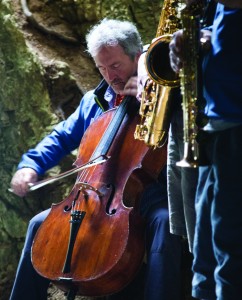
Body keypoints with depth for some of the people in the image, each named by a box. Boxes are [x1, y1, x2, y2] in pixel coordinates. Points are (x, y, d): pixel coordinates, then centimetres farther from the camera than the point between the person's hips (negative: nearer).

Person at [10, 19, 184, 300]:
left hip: (146, 195, -5)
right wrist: (31, 163, 4)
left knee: (163, 222, -37)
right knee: (40, 224, -6)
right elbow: (61, 138, 22)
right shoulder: (93, 101, 17)